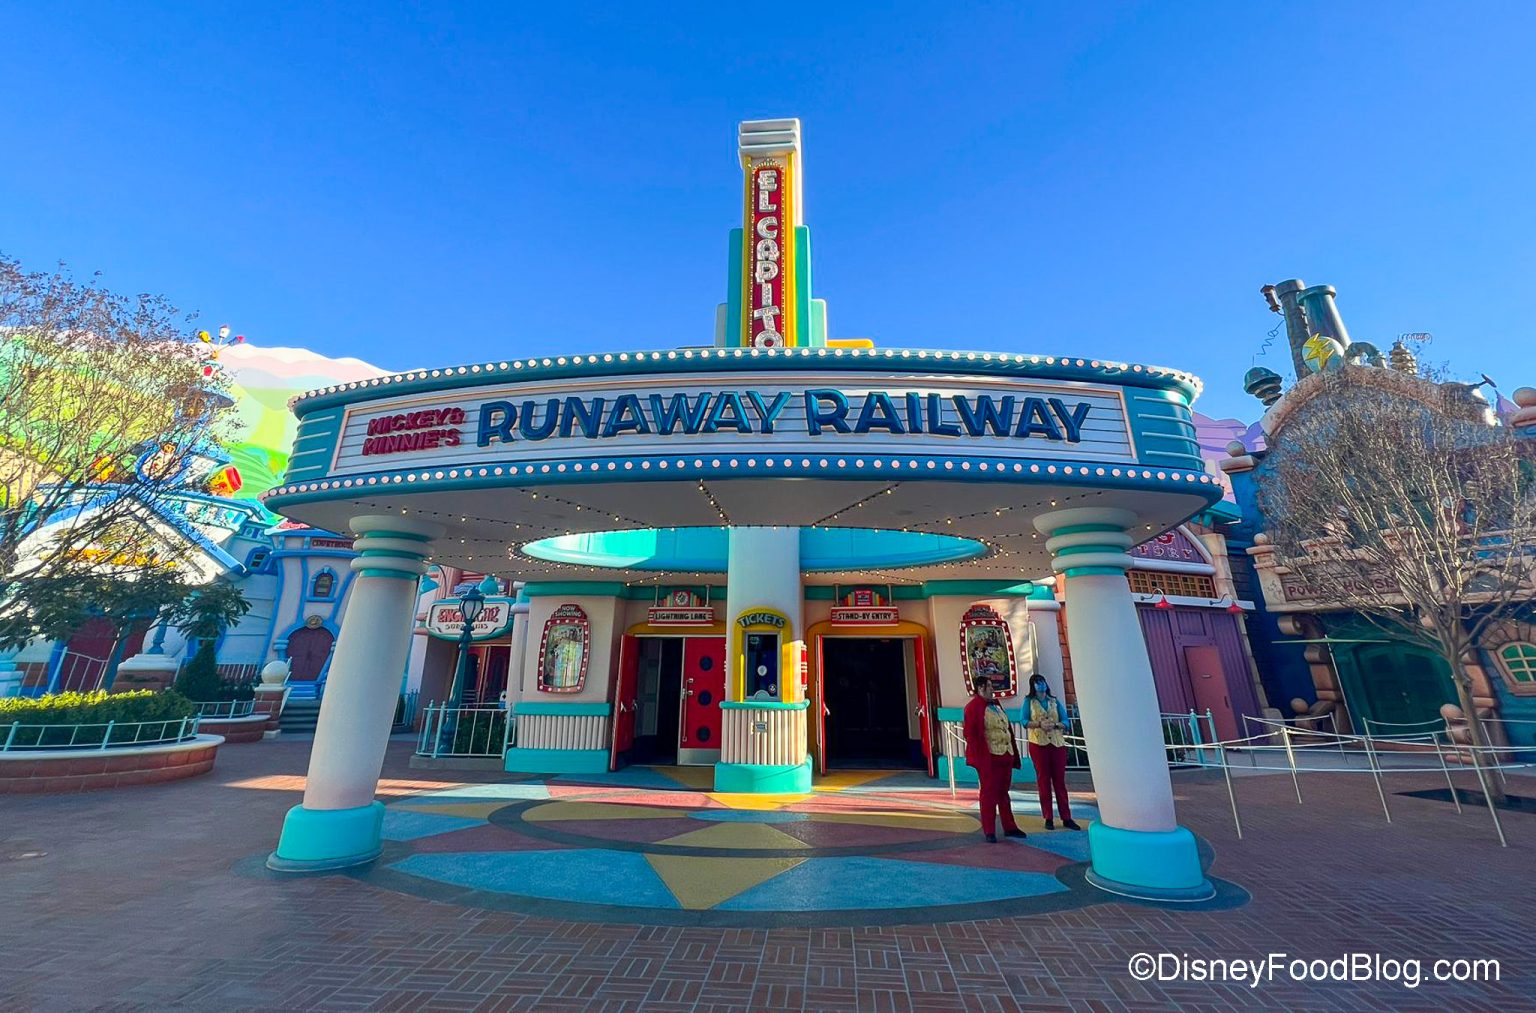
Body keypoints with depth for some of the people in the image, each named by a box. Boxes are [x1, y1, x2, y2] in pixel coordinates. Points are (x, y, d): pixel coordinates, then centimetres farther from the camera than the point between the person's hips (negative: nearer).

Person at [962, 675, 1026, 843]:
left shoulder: (995, 704, 14)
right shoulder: (973, 707, -12)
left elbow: (1007, 727, 17)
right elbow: (970, 733, -15)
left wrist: (1013, 754, 13)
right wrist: (979, 757, -18)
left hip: (1005, 755, 8)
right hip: (989, 757, -8)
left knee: (1003, 792, 18)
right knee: (989, 793, 1)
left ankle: (1009, 827, 29)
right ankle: (989, 832, 9)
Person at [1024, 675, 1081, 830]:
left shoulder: (1055, 701, 11)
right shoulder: (1029, 701, 4)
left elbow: (1065, 722, 5)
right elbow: (1024, 722, -5)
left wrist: (1054, 725, -14)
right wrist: (1039, 724, -21)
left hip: (1057, 743, 2)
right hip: (1038, 744, -2)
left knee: (1060, 780, 4)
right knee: (1043, 780, 2)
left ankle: (1066, 818, 10)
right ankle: (1048, 818, 9)